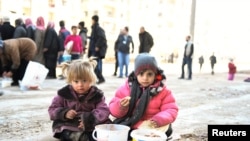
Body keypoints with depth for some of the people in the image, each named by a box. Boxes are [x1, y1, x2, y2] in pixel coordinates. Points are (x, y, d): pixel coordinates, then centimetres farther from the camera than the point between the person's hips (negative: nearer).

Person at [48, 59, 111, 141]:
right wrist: (64, 113, -18)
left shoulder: (97, 94, 0)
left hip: (92, 126, 1)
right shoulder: (64, 93, 1)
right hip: (68, 125, 0)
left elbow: (104, 110, -8)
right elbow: (52, 110, 4)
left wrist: (90, 118, -27)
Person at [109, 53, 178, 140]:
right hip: (128, 129, 0)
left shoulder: (162, 91, 0)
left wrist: (160, 119, -24)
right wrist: (121, 106, -22)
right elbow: (114, 111, 2)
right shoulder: (126, 88, 1)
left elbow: (171, 110, -4)